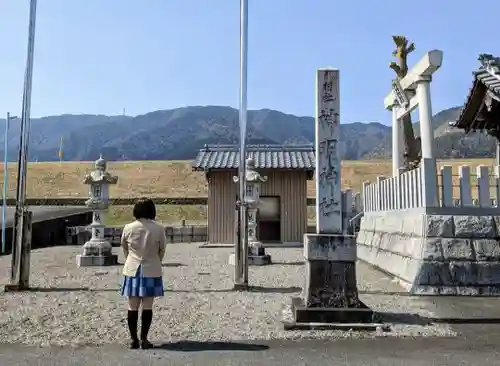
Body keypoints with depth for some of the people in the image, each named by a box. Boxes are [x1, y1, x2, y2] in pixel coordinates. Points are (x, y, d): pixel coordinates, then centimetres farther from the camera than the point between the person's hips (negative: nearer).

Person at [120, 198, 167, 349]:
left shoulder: (128, 228, -5)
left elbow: (124, 248, 9)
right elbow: (162, 250, 1)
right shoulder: (159, 229, -9)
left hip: (132, 270, 1)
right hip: (151, 271, -1)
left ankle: (134, 339, 13)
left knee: (133, 306, 8)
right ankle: (144, 339, 9)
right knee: (147, 307, 5)